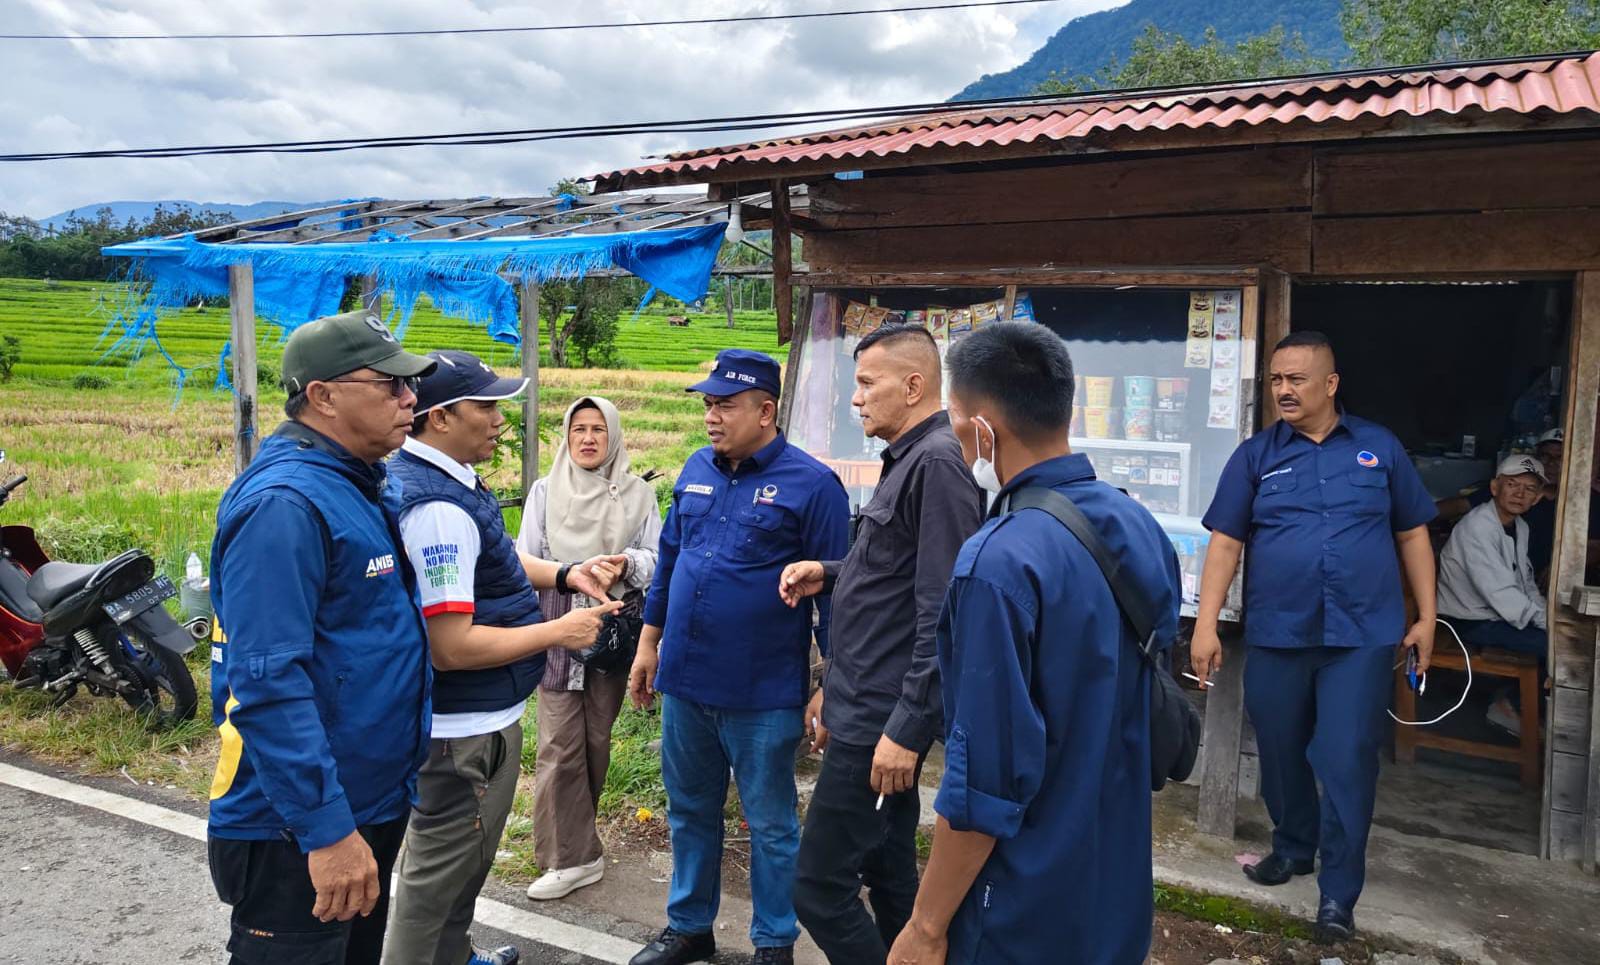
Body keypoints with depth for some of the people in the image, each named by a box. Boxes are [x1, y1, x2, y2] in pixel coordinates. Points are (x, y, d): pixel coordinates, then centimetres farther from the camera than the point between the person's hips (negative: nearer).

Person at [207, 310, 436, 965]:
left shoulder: (364, 487, 7)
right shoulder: (284, 503, -22)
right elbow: (268, 685, -27)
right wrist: (326, 831, -27)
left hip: (373, 805, 9)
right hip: (297, 836, -9)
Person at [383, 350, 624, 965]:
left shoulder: (433, 478, 5)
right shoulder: (438, 507, -28)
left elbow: (489, 562, 19)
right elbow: (451, 647, -30)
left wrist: (565, 575, 5)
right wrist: (558, 632, -20)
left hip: (469, 716, 11)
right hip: (466, 729, -11)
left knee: (456, 856, 28)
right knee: (443, 871, 8)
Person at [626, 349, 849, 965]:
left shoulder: (811, 485, -12)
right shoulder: (696, 471, 6)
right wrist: (648, 644, 15)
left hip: (763, 694, -5)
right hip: (684, 682, 6)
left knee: (770, 825, 11)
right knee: (689, 811, 19)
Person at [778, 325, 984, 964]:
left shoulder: (938, 464, -18)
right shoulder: (907, 460, 13)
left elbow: (944, 611, -23)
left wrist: (907, 726, -22)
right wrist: (831, 575, 7)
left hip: (885, 716, -10)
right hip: (868, 706, 10)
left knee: (819, 887, -4)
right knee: (888, 870, 19)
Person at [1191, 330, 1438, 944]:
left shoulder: (1379, 447, 5)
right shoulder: (1256, 455, 3)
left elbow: (1413, 533, 11)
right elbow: (1225, 542, -1)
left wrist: (1426, 616, 7)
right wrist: (1205, 625, -7)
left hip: (1363, 636, -1)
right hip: (1276, 635, 1)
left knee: (1347, 762, -1)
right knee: (1280, 753, 13)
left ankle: (1338, 894, 13)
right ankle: (1293, 848, 37)